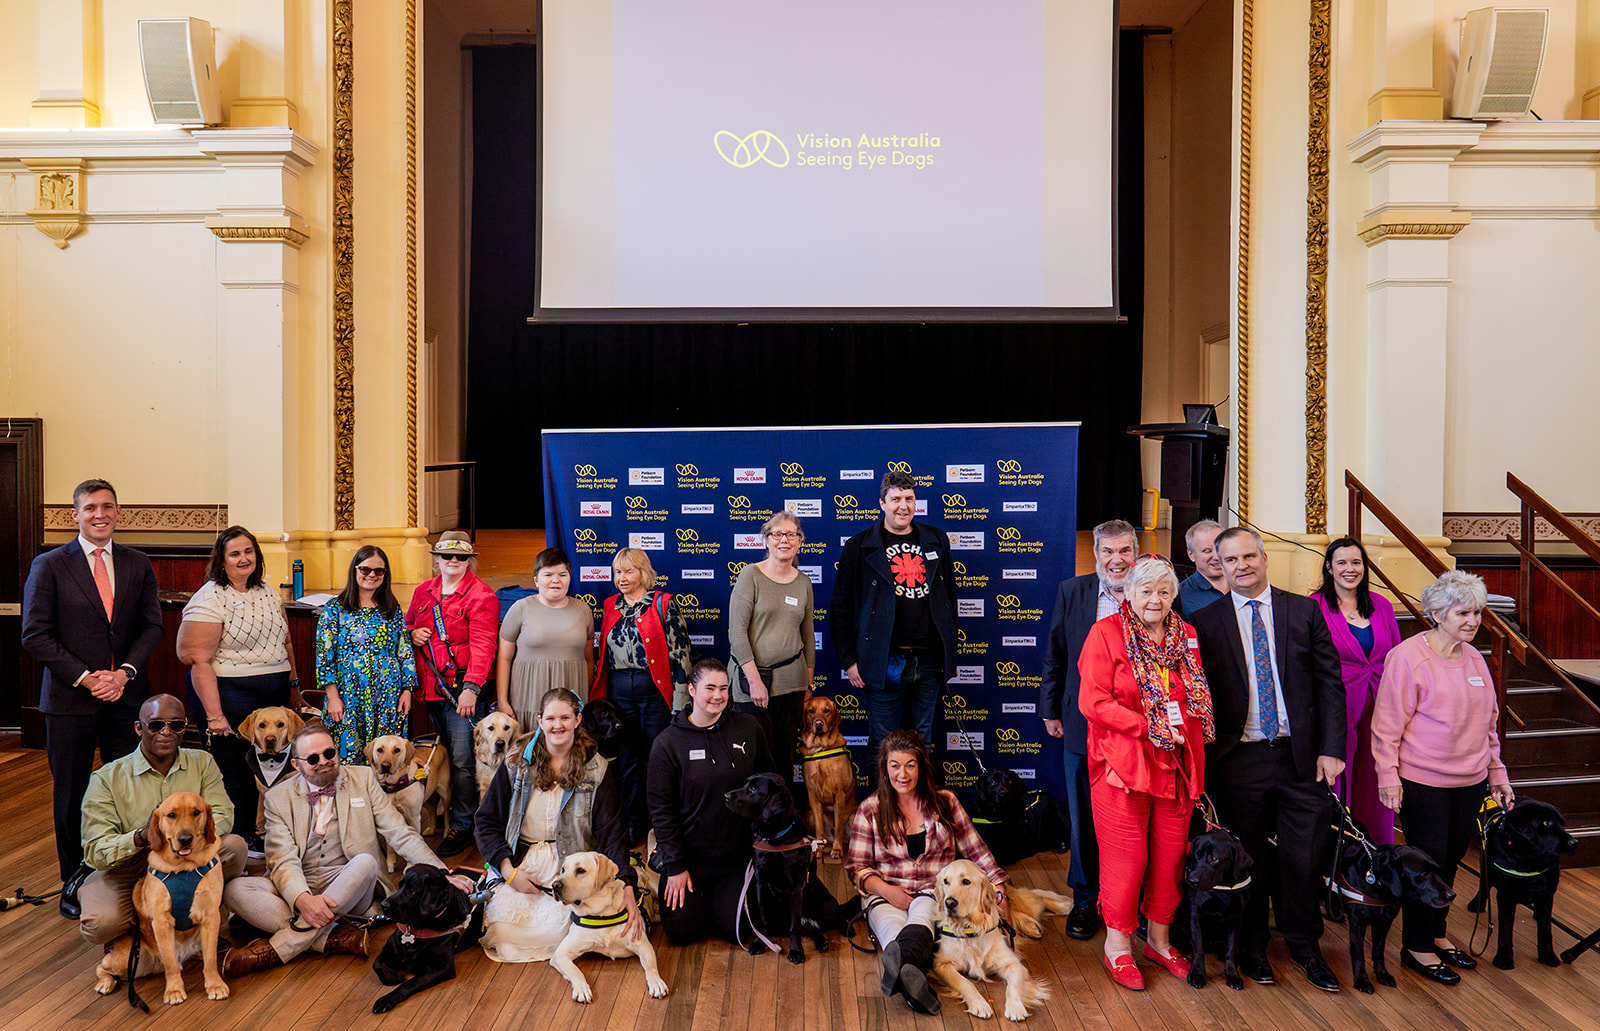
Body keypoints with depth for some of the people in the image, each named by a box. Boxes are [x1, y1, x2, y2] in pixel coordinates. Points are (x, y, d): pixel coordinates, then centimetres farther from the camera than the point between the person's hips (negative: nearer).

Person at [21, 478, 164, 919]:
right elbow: (35, 635, -5)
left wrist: (125, 672, -9)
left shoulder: (138, 565, 7)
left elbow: (152, 625, 6)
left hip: (126, 695, 2)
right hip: (69, 699, -2)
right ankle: (74, 882, 23)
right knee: (70, 794, 9)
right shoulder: (49, 566, -2)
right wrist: (84, 677, -12)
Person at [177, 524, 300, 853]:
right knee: (231, 772, 1)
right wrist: (214, 715, -19)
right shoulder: (210, 599, -10)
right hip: (230, 696, -6)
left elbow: (285, 642, 21)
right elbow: (200, 661, -16)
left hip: (274, 696, 6)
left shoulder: (267, 593, 12)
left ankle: (251, 835, 25)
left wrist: (293, 683, 18)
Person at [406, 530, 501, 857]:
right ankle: (441, 818, 28)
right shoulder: (424, 592, 13)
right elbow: (407, 623, 29)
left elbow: (482, 645, -16)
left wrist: (471, 688, -25)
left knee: (463, 761, -6)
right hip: (431, 688, 7)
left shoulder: (481, 595, -8)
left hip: (463, 689, -7)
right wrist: (412, 634, 3)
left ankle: (462, 827, 3)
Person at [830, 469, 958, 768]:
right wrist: (849, 660, -6)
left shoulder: (936, 541, 10)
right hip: (885, 663, -3)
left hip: (929, 662, 3)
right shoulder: (860, 547, -1)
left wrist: (949, 654, 11)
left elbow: (949, 597, 14)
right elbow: (840, 609, -1)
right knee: (882, 745, 3)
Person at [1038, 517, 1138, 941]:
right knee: (1084, 821, 13)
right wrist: (1050, 710, 7)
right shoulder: (1071, 592, 2)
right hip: (1083, 728, 2)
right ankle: (1085, 901, 30)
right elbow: (1055, 655, 8)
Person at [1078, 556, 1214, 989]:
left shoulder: (1187, 636, 11)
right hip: (1121, 760, -5)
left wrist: (1182, 730, 4)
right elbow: (1094, 702, -12)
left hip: (1177, 764, 5)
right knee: (1124, 854, 0)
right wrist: (1148, 727, -16)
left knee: (1171, 852, 10)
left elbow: (1200, 700, 20)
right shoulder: (1105, 633, -6)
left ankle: (1159, 937, 29)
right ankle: (1118, 943, 18)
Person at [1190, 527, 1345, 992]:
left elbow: (1329, 682, 2)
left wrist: (1330, 748, -4)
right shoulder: (1205, 622, -1)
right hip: (1238, 759, -1)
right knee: (1248, 857, 10)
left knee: (1306, 856, 8)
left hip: (1301, 756, 1)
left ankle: (1305, 944, 29)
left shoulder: (1304, 611, 3)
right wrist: (1204, 760, -3)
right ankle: (1251, 945, 28)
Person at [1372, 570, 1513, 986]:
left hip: (1470, 782, 6)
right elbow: (1387, 724, -13)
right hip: (1422, 782, -6)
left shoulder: (1474, 658, 8)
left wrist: (1497, 773, 16)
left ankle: (1437, 934, 31)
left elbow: (1489, 721, 17)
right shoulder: (1408, 656, -13)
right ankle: (1415, 947, 15)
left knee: (1451, 860, 14)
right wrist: (1388, 777, -15)